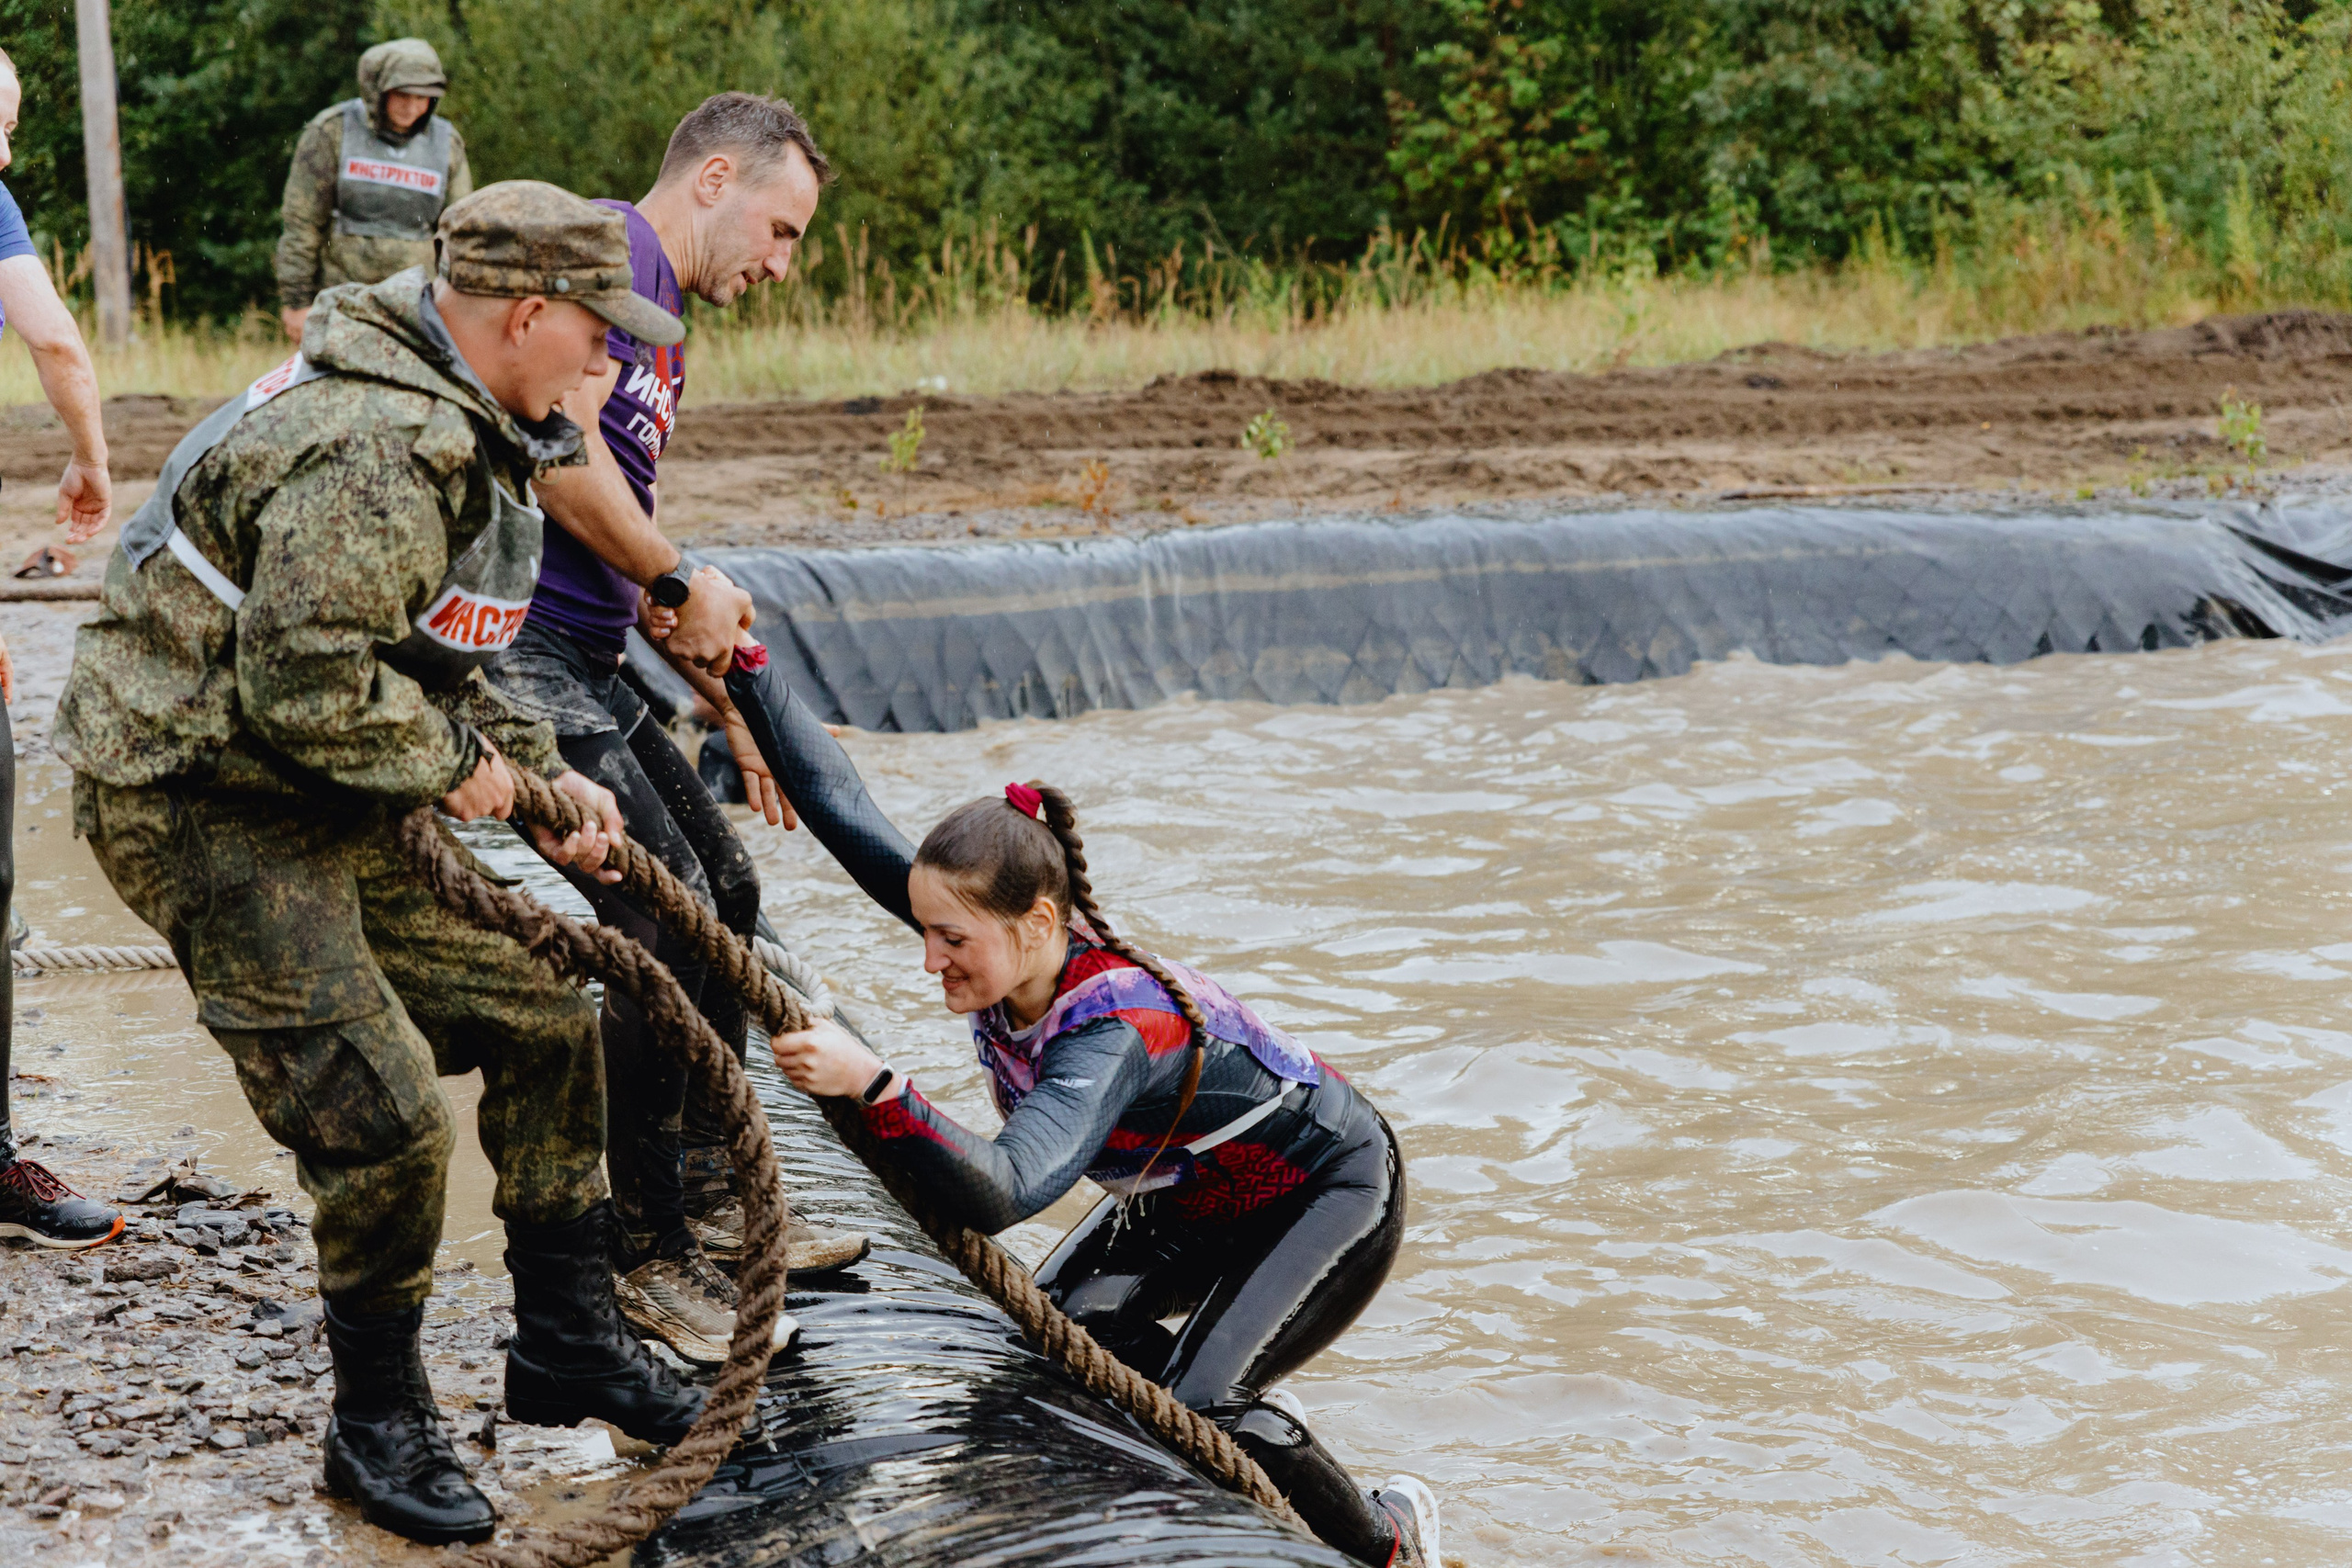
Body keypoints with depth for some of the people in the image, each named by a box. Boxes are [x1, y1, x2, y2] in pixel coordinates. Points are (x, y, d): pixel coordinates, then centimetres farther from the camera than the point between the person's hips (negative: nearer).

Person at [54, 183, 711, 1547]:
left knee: (541, 1019, 11)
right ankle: (380, 1424, 6)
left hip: (322, 804, 11)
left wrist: (540, 774, 10)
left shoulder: (454, 433, 12)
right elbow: (307, 682, -30)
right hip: (197, 805, -11)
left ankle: (568, 1346, 24)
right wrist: (453, 763, -15)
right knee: (385, 1112, -15)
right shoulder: (376, 449, -25)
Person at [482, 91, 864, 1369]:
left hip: (580, 661, 11)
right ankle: (648, 1256, -4)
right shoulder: (607, 248, -9)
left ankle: (712, 1207, 27)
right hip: (509, 642, -11)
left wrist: (735, 714, 28)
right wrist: (683, 583, -10)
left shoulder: (658, 331, 22)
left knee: (723, 890, 16)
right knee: (667, 919, -14)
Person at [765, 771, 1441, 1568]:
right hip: (1196, 1188, 8)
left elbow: (1004, 1193, -55)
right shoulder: (1020, 951, -20)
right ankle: (1251, 1417, 18)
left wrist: (870, 1082, -64)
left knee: (1194, 1403, -23)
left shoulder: (1113, 1029, -40)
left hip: (1333, 1189, -8)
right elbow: (856, 829, -12)